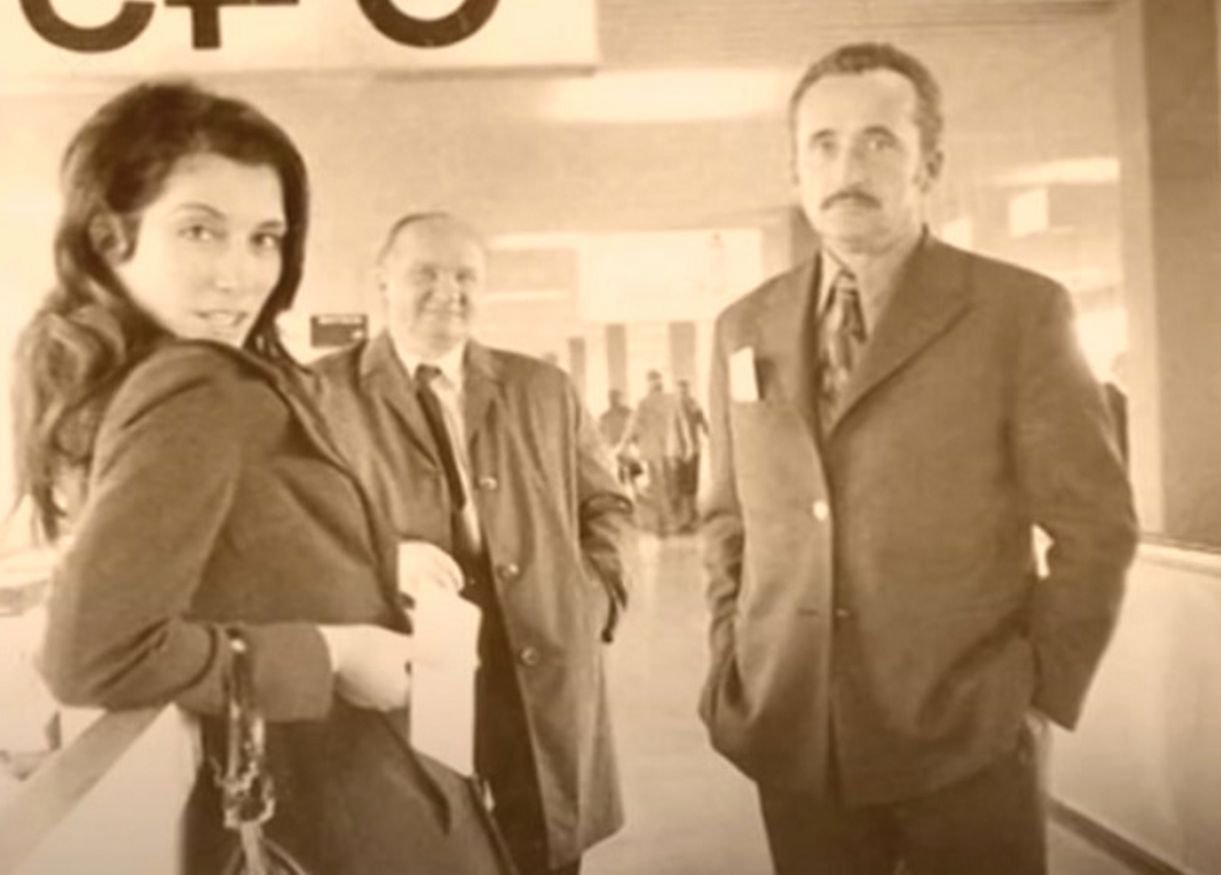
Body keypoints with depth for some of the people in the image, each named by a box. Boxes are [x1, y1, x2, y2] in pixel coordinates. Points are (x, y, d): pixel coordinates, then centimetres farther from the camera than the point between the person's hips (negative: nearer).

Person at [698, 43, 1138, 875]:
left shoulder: (1021, 311, -5)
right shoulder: (745, 327, 6)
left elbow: (1096, 525, -4)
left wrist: (1044, 696, -6)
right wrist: (731, 663, 6)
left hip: (964, 741, -3)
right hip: (794, 738, 3)